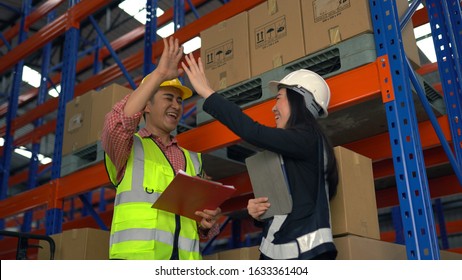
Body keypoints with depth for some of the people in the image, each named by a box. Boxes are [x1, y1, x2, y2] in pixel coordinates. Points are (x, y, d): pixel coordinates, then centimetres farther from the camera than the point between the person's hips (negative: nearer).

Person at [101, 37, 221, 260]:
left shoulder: (192, 160, 21)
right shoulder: (128, 146, 10)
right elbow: (116, 124, -16)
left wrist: (207, 223, -1)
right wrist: (159, 74, -15)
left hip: (185, 259, 5)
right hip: (136, 257, -4)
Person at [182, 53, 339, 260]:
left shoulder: (309, 139, -8)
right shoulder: (283, 154, 16)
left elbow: (254, 133, -21)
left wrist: (207, 93, -16)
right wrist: (259, 213, 0)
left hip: (308, 252, -8)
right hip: (274, 252, 8)